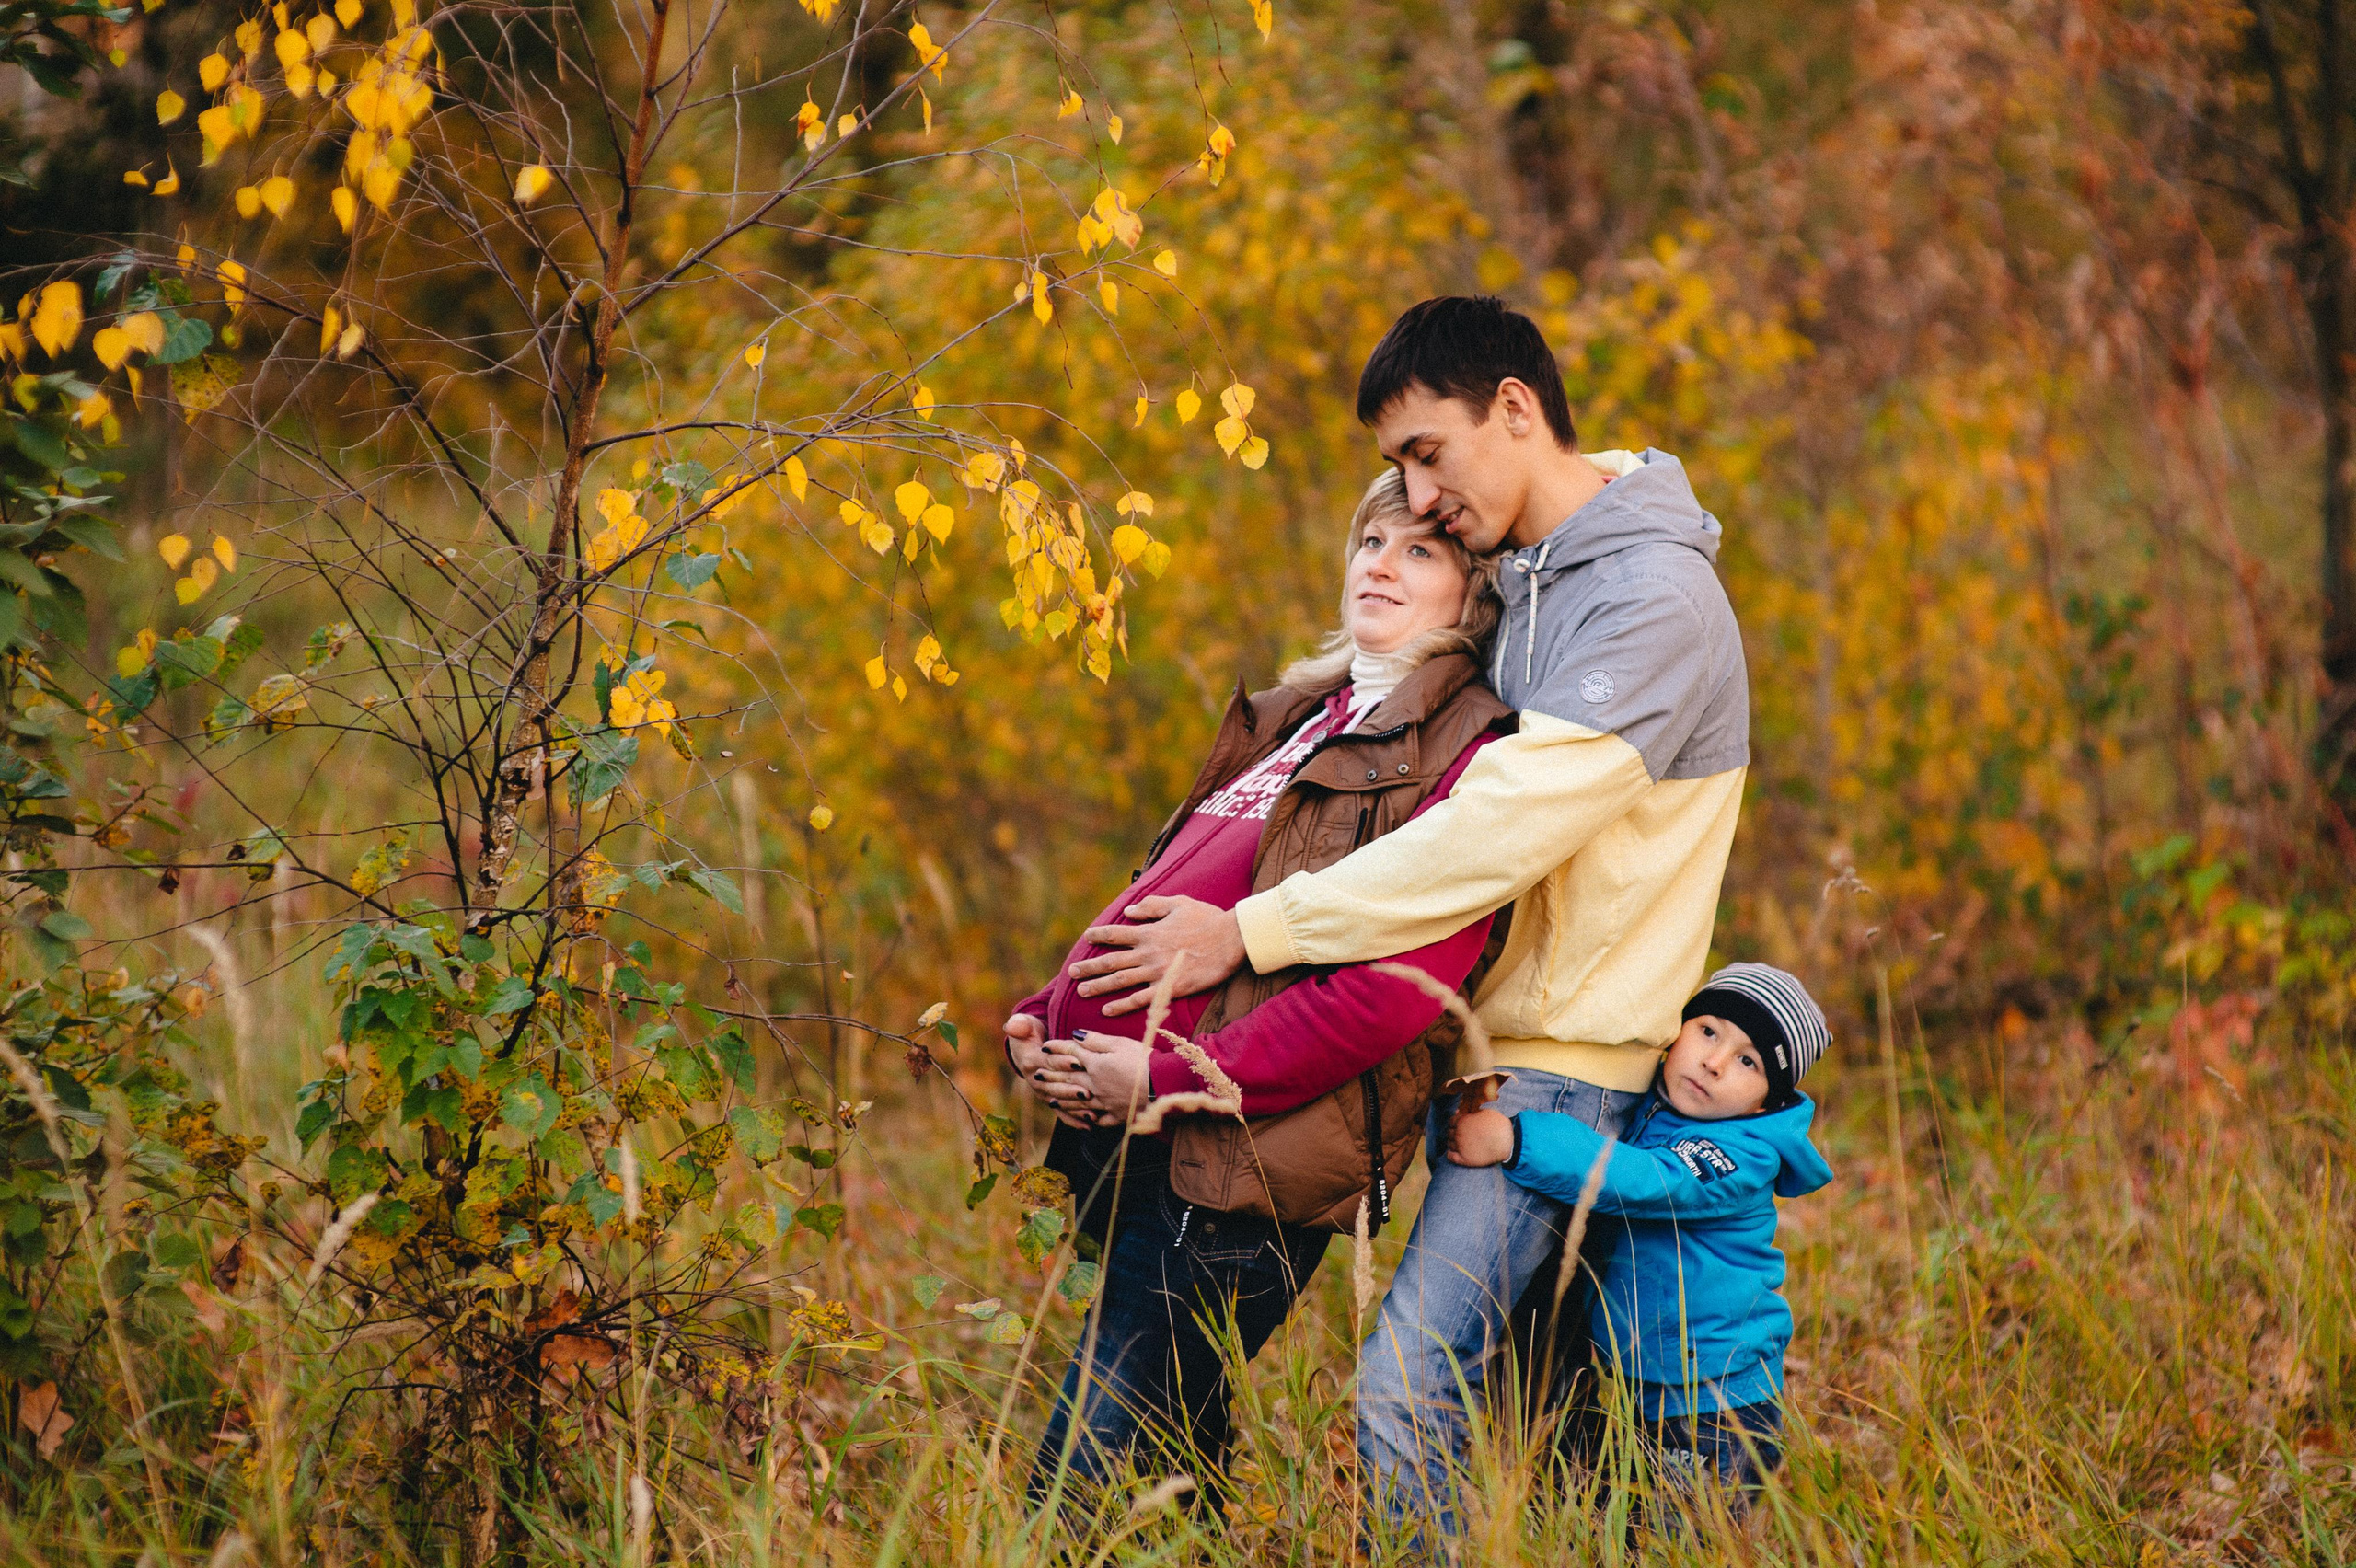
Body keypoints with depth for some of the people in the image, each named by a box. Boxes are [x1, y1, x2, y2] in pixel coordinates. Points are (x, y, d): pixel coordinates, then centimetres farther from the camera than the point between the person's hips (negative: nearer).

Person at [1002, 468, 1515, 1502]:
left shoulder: (1466, 753, -5)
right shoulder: (1295, 719, 22)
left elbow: (1393, 987, -17)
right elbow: (1164, 904, 24)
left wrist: (1177, 1077, -17)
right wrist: (1046, 1021, 5)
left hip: (1247, 1158, -8)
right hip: (1130, 1142, 8)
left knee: (1077, 1480, -11)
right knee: (1168, 1463, 14)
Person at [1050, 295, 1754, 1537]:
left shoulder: (1656, 601, -16)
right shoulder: (1516, 571, 13)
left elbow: (1495, 834, -24)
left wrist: (1251, 934, -22)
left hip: (1553, 1061, -8)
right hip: (1473, 1033, 8)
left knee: (1402, 1407, -17)